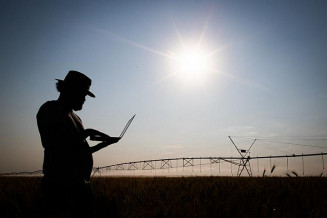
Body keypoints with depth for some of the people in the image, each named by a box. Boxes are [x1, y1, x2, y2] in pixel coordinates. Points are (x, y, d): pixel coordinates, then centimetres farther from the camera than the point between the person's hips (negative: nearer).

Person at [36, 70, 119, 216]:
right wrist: (87, 133, -10)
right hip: (61, 184, -8)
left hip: (81, 184, 8)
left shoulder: (75, 117, 22)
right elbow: (55, 146, -17)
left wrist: (105, 143, 14)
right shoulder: (50, 109, -3)